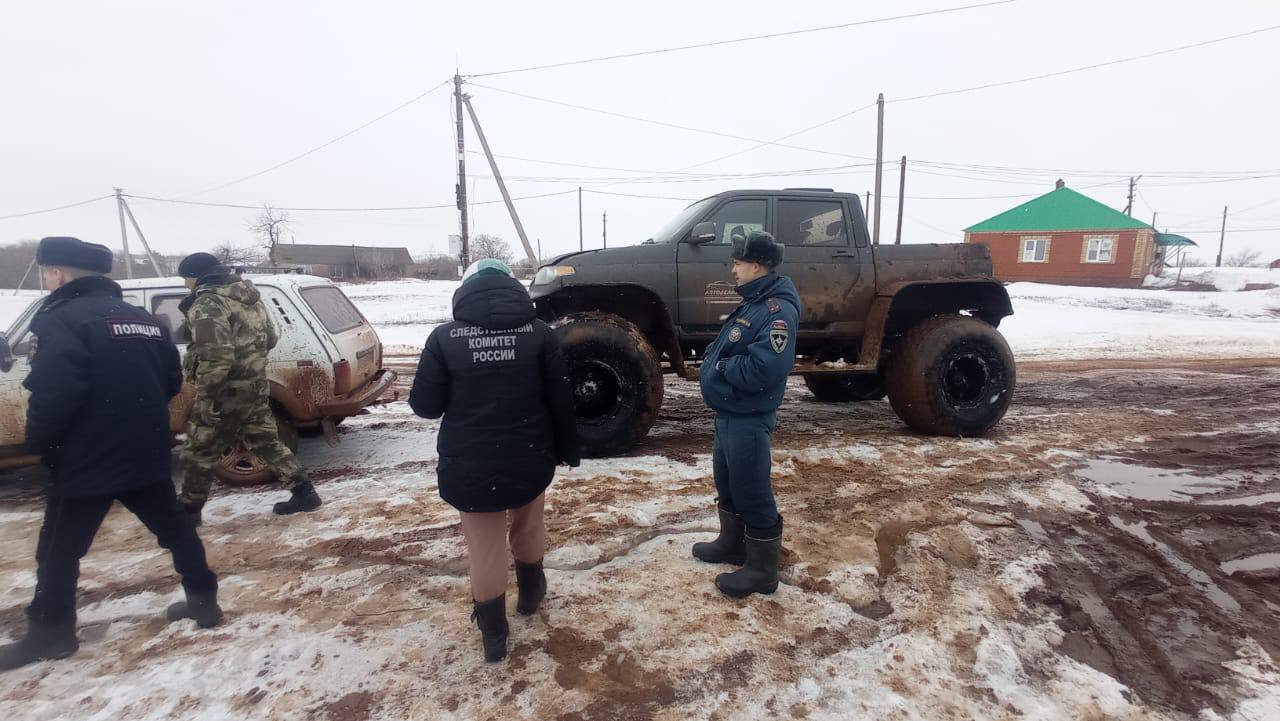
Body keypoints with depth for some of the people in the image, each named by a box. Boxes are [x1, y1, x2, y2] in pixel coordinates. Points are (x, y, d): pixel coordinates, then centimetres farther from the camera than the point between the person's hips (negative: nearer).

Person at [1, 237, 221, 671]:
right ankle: (204, 601, 21)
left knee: (58, 551, 11)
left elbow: (51, 395, -22)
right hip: (147, 455, 7)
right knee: (173, 528, 16)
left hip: (86, 461, -6)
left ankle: (49, 634, 23)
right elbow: (171, 381, 13)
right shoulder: (145, 320, 10)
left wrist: (38, 443, -7)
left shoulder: (62, 320, -14)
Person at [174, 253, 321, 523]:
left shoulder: (208, 304, -17)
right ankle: (304, 492, 15)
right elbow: (270, 339, 18)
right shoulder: (249, 295, 11)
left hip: (228, 391, -8)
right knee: (266, 441, 16)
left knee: (199, 451, 9)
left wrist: (205, 398, -20)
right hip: (256, 385, 8)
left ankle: (189, 511, 23)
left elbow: (215, 358, -26)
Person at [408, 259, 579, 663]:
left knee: (485, 549, 15)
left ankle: (493, 634, 26)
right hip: (529, 461, 2)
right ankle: (530, 593, 48)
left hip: (470, 467, -1)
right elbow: (561, 401, -3)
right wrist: (568, 450, 9)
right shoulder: (539, 333, -4)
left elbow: (425, 405, -4)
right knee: (528, 527, 27)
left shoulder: (445, 337, -7)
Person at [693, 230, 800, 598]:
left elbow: (765, 368, -32)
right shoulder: (752, 302, 11)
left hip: (748, 419, -10)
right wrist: (712, 359, -1)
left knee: (753, 493, 2)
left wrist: (720, 367, -18)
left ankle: (762, 570, 17)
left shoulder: (778, 309, -21)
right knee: (727, 483, 22)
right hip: (728, 413, 10)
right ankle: (732, 543, 41)